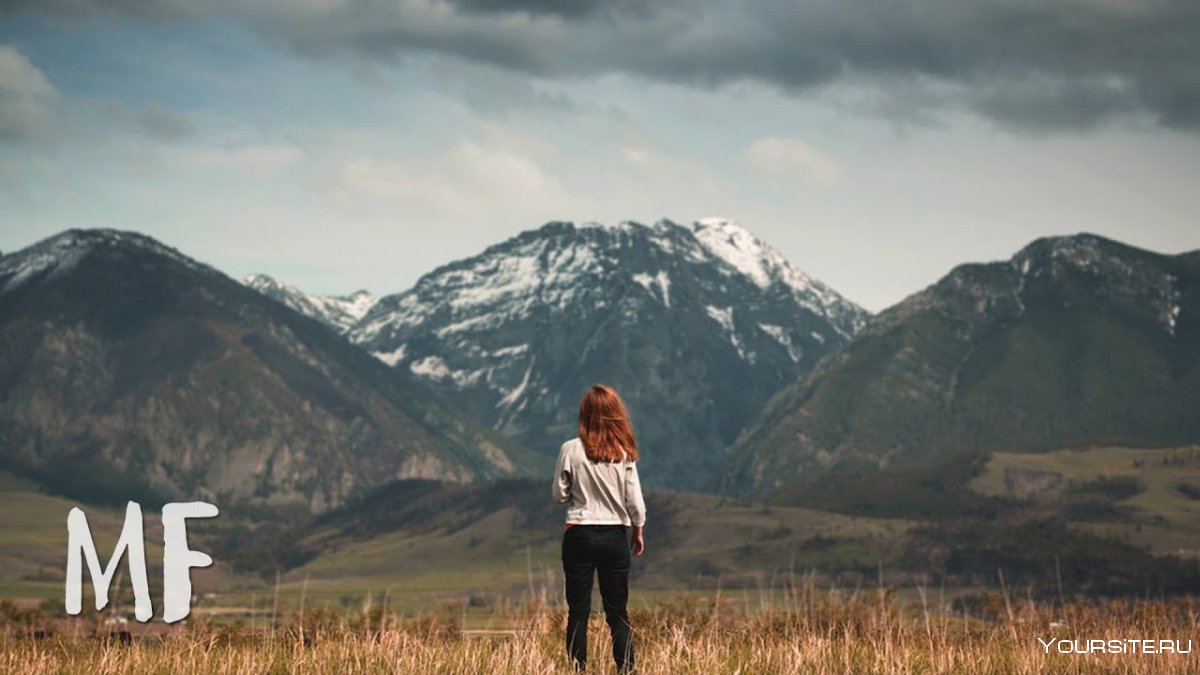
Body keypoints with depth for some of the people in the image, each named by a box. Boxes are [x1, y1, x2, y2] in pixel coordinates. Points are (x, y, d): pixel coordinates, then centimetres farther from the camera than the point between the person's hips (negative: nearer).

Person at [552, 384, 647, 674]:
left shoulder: (571, 450, -8)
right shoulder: (624, 452, -5)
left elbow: (559, 495, -3)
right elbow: (635, 500, -2)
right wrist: (638, 532, 12)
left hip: (579, 533, -1)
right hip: (615, 536, 1)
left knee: (578, 611, 5)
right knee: (617, 612, 9)